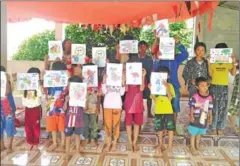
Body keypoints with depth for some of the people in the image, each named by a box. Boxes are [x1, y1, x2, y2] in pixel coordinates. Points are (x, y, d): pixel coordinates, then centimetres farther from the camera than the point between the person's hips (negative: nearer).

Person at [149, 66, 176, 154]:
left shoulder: (170, 85, 0)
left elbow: (170, 98, -14)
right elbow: (154, 99, -3)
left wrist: (167, 87, -23)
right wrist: (151, 89, -15)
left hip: (168, 111, -1)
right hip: (158, 111, 2)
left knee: (170, 129, 2)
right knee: (160, 129, 10)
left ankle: (170, 146, 14)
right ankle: (161, 145, 24)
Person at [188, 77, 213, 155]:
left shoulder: (210, 97, -4)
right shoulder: (195, 96, -17)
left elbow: (210, 109, 4)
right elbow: (192, 107, -12)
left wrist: (210, 118, 6)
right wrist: (191, 116, -19)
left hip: (204, 119, 4)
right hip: (195, 119, -4)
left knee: (199, 133, 22)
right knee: (193, 133, 8)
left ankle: (197, 145, 42)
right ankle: (192, 147, 25)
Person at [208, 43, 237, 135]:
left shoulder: (228, 62, 6)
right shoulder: (213, 62, -1)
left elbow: (233, 74, -5)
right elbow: (210, 74, -10)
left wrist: (234, 62, -12)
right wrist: (209, 63, -17)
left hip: (224, 87, 3)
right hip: (214, 87, -2)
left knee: (223, 108, 5)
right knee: (214, 108, 2)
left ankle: (220, 128, 16)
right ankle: (214, 128, 13)